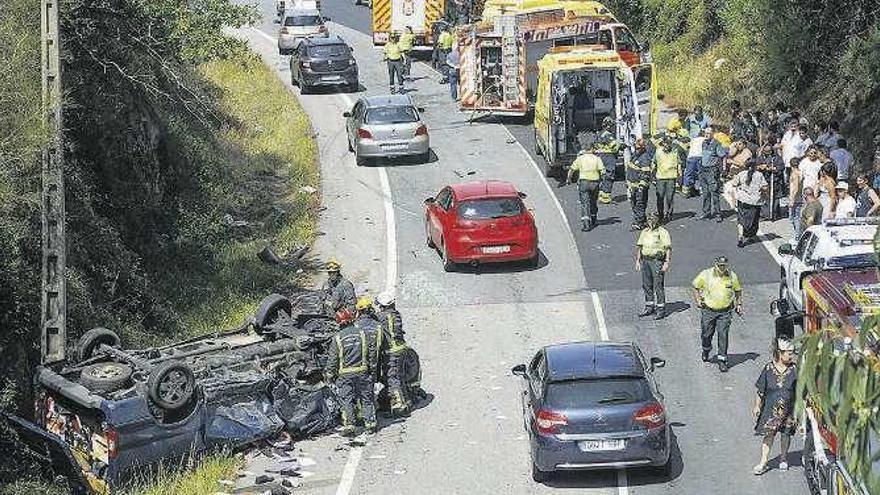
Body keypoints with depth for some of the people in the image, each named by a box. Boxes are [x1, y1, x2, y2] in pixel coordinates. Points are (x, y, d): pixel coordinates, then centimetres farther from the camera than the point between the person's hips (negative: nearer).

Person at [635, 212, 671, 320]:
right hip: (645, 260, 7)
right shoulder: (645, 232, 13)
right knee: (646, 285, 12)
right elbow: (639, 246, 19)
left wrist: (666, 263, -17)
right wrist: (637, 260, 13)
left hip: (657, 261, -7)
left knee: (658, 286, -5)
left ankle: (661, 309, 1)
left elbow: (668, 248, -10)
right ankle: (649, 307, 23)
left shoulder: (663, 232, -6)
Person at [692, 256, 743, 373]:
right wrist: (697, 300, -1)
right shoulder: (706, 274, -7)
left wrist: (739, 304, 9)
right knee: (706, 334, 10)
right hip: (708, 310, 0)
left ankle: (722, 361, 1)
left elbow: (738, 290, 16)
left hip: (725, 312, 0)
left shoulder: (732, 276, -1)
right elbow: (695, 286, 7)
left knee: (723, 335, -5)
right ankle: (706, 350, 42)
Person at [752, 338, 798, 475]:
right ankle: (763, 462, 3)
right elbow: (759, 390, 1)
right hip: (770, 409, -1)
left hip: (787, 409, 1)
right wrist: (757, 406, 4)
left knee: (786, 434, 12)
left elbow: (798, 391, 2)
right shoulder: (768, 369, -7)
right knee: (768, 434, -2)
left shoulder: (794, 370, -5)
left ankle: (783, 459, 32)